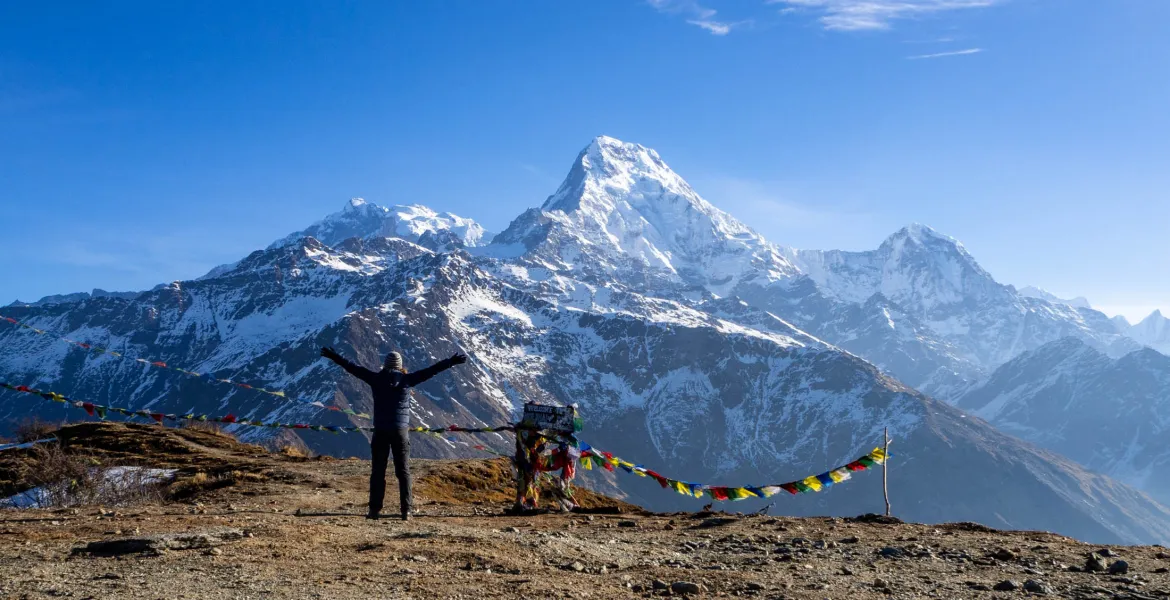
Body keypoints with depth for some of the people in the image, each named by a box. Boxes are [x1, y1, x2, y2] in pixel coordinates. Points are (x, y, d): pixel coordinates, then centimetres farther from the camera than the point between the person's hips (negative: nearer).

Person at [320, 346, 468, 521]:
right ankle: (406, 511, 0)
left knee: (378, 471, 6)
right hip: (400, 431, 0)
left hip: (380, 431, 0)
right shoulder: (406, 379, -1)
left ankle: (375, 509, 4)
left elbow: (354, 368, 7)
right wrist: (452, 362, 2)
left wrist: (333, 356, 16)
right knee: (403, 471, 3)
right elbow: (431, 370, -1)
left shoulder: (376, 379, 1)